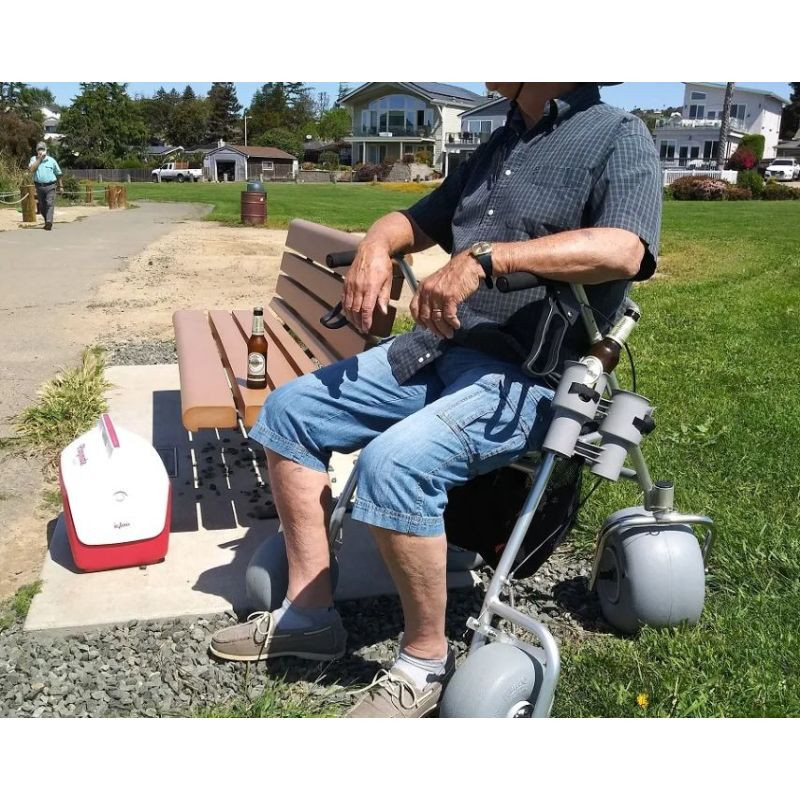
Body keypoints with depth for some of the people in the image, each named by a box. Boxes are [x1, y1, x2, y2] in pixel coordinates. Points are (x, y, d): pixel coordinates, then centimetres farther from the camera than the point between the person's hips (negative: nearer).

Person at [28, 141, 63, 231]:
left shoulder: (51, 160, 5)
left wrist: (61, 186, 15)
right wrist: (39, 159, -10)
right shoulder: (34, 159, 7)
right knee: (42, 206, 8)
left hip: (50, 186, -2)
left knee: (50, 204, -16)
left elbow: (58, 174, 15)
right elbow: (31, 170, -11)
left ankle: (49, 222, -27)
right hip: (39, 186, 2)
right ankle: (47, 222, 23)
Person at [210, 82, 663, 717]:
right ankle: (310, 615, 7)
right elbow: (417, 220, 26)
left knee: (395, 462, -32)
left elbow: (625, 249, -23)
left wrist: (486, 257, -30)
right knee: (289, 410, 1)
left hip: (528, 376, -8)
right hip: (438, 346, 9)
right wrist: (376, 246, 2)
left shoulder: (619, 136, -4)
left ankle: (427, 662, -8)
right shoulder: (501, 145, 20)